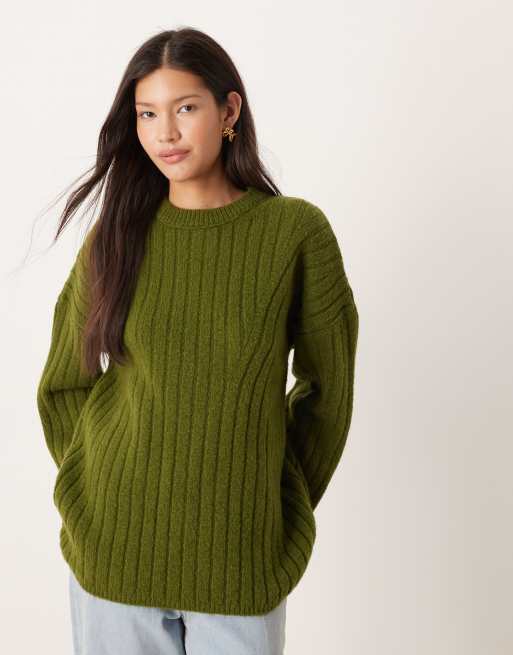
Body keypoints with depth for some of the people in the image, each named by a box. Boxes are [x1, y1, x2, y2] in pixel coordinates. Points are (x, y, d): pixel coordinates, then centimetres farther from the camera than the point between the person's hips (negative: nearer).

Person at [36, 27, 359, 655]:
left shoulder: (297, 230, -7)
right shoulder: (115, 235, -2)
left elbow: (328, 386, 1)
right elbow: (64, 385, 8)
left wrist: (287, 504, 5)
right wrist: (90, 495, 4)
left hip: (240, 553, -1)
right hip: (114, 548, 1)